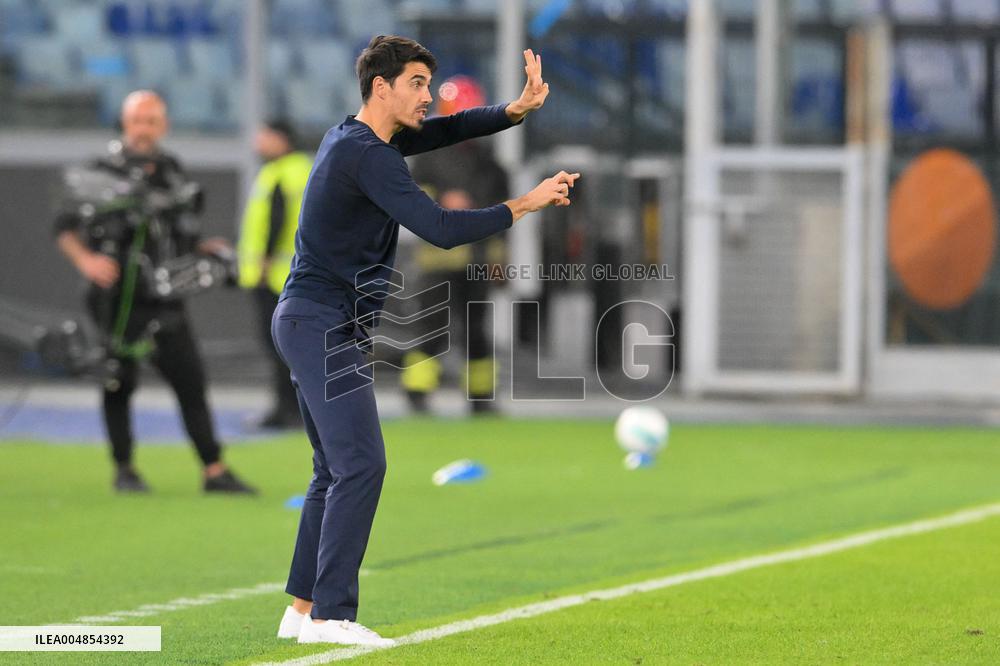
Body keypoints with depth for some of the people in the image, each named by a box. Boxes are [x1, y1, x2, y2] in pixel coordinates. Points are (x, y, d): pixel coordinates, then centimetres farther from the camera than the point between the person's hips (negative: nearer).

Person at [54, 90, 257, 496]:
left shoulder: (172, 171, 12)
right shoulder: (104, 172, -5)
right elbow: (65, 226, -5)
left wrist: (204, 249, 6)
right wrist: (85, 260, -21)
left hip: (164, 300, 4)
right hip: (118, 297, -4)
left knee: (191, 381, -1)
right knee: (119, 386, 3)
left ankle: (214, 471, 0)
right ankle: (123, 470, 16)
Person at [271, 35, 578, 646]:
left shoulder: (350, 139, 14)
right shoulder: (367, 155, -17)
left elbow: (445, 131, 17)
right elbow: (440, 229, -24)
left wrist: (515, 110, 1)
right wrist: (523, 205, -16)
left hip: (307, 324, 11)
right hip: (325, 326, -11)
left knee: (336, 470, 14)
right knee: (360, 464, -14)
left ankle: (302, 609, 15)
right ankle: (331, 615, -17)